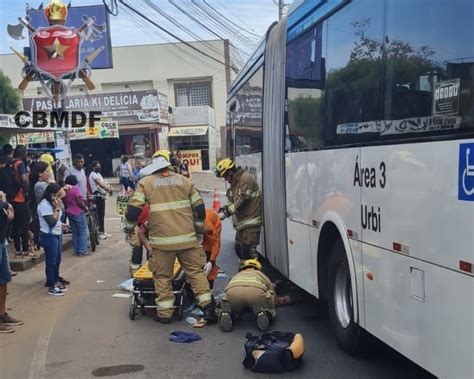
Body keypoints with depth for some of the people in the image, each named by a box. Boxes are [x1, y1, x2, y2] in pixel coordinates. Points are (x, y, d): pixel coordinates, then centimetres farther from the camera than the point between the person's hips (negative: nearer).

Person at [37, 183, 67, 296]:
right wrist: (57, 208, -21)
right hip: (49, 236, -9)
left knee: (57, 260, 16)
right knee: (51, 261, -2)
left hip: (57, 234, 9)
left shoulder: (53, 203, 9)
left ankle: (56, 282, 29)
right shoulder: (44, 204, -19)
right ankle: (51, 287, 6)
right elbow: (52, 222, -24)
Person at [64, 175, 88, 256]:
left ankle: (76, 250, 18)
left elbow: (65, 202, 9)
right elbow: (79, 201, -21)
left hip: (69, 213, 7)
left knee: (75, 232, 14)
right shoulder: (76, 188, -15)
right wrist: (85, 208, -8)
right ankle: (82, 251, 0)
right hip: (78, 213, -7)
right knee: (83, 232, 1)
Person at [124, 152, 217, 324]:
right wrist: (199, 230, 24)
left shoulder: (145, 183, 3)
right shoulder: (184, 180, 11)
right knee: (196, 271, 13)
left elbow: (133, 209, -3)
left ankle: (165, 313, 17)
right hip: (187, 237, 2)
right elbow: (199, 207, 11)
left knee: (162, 276, 11)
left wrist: (129, 228, 13)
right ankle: (208, 306, 9)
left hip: (162, 239, -2)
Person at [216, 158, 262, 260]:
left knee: (248, 250, -15)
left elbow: (241, 201, -21)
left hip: (251, 222, -10)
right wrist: (224, 208, -1)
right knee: (239, 248, 13)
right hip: (241, 222, 10)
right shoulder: (234, 182, 15)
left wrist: (226, 212, -17)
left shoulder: (246, 179, -15)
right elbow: (233, 201, 18)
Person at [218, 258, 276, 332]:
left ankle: (226, 313, -4)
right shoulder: (261, 274, 40)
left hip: (232, 292, 2)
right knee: (269, 312, 25)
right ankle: (261, 313, -9)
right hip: (256, 292, -1)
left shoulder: (236, 276, 44)